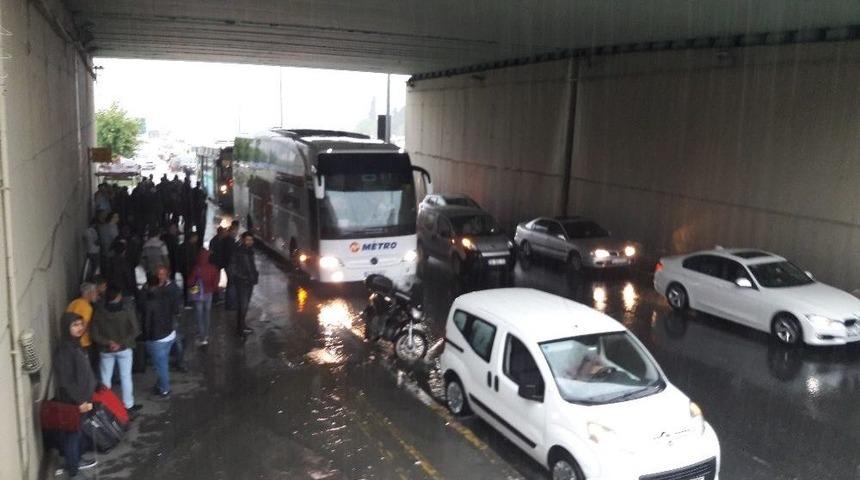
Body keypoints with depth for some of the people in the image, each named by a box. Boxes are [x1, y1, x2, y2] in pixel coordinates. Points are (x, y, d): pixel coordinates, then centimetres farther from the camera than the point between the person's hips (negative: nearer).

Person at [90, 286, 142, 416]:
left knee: (105, 378, 15)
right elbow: (135, 331, -16)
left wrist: (107, 342, -11)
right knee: (126, 377, 11)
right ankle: (128, 406, 19)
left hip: (105, 350, 1)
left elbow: (94, 334, -12)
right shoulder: (128, 310, -16)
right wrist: (122, 343, -12)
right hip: (124, 349, -1)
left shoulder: (99, 311, -11)